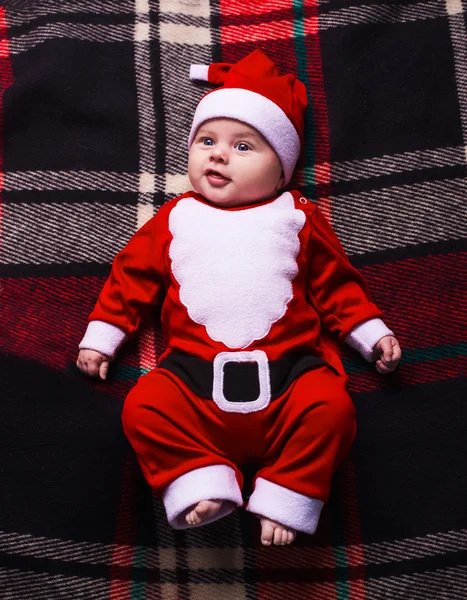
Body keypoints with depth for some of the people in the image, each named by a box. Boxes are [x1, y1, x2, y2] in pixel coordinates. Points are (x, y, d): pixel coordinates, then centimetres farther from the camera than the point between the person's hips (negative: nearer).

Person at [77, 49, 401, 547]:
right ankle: (200, 482, -13)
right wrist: (100, 336, 14)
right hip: (194, 371, 0)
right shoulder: (176, 218, 18)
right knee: (143, 408, -23)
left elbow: (335, 283, 19)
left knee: (330, 406, -25)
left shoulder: (296, 218, 16)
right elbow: (131, 275, 19)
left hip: (287, 369, 0)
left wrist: (373, 334, 12)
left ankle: (285, 499, -9)